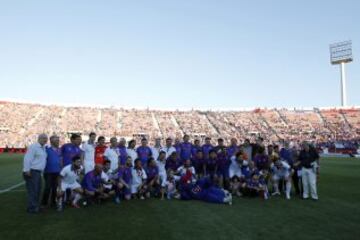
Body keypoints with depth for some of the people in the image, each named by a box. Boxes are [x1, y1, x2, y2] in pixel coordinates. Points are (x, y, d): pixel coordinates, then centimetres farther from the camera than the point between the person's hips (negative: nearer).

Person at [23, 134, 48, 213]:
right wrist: (27, 170, -22)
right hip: (32, 172, -9)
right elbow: (27, 158, -18)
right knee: (32, 190, -5)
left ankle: (36, 206, 25)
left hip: (38, 172, 9)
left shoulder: (43, 148, 15)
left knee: (38, 190, 14)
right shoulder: (33, 147, -12)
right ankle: (32, 208, 2)